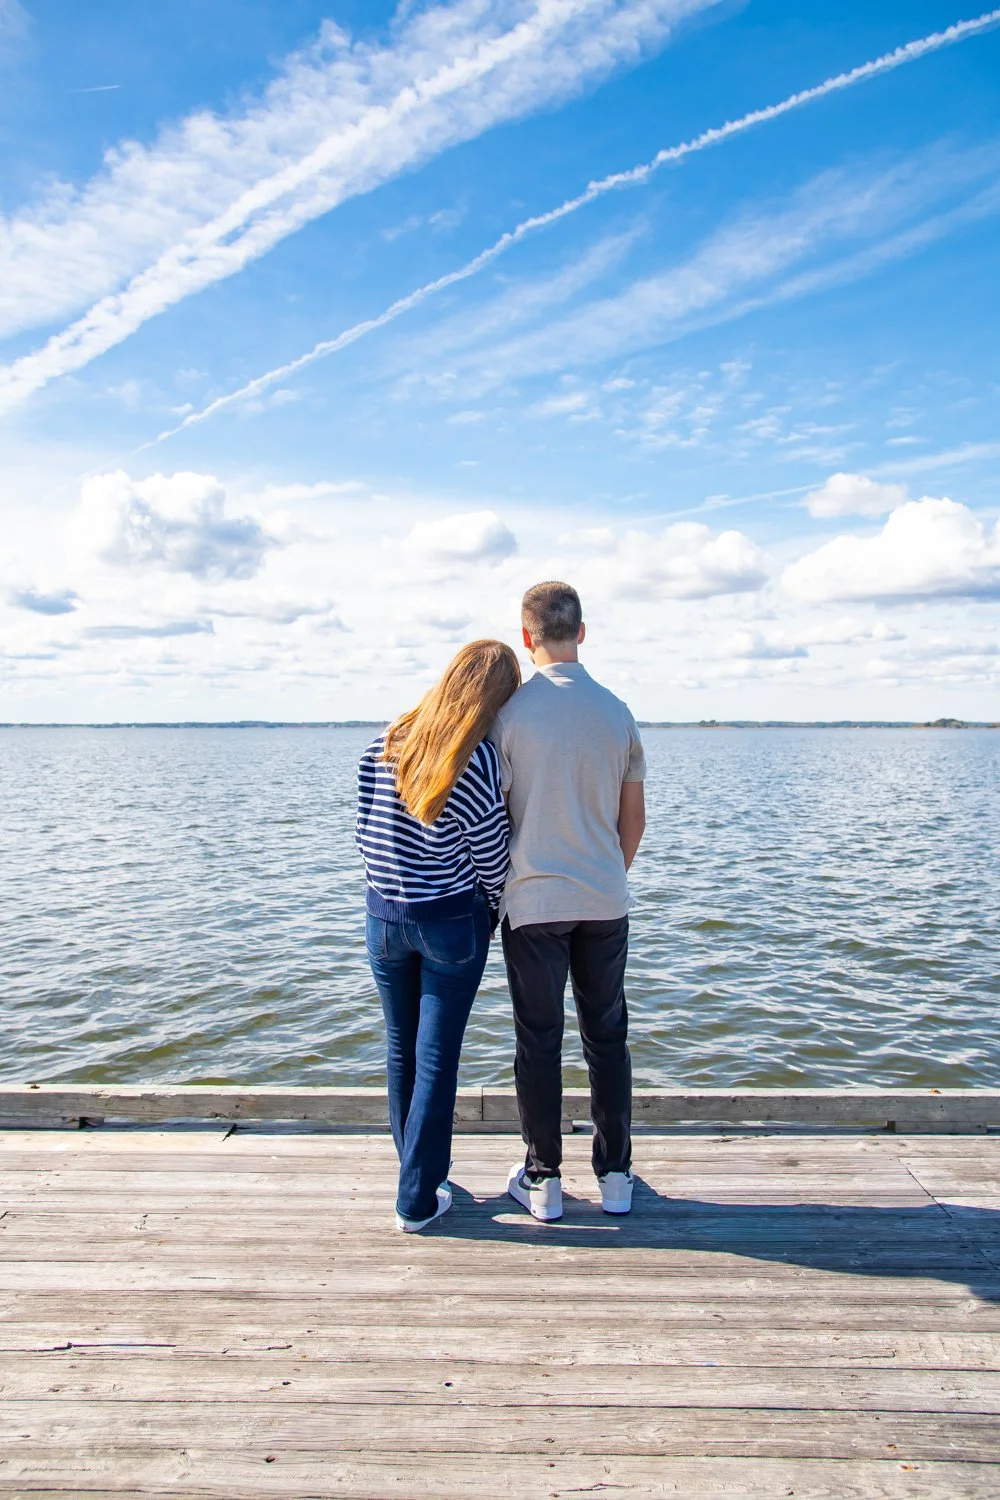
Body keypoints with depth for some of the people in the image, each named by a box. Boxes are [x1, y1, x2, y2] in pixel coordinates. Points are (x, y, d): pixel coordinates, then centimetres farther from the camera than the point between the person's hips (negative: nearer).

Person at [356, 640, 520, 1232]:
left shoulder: (385, 745, -2)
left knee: (401, 1049, 18)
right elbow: (491, 854, -9)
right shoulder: (479, 758, -17)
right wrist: (492, 911, 9)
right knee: (437, 1056, 7)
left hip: (384, 916, 5)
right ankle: (418, 1199, 17)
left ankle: (417, 1172, 35)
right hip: (452, 922, -4)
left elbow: (366, 833, 3)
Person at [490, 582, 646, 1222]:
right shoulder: (617, 711, 1)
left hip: (534, 902, -3)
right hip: (606, 903, 3)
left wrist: (497, 893, 9)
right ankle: (616, 1175, 25)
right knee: (607, 1035, 14)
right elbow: (634, 819, 7)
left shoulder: (511, 713, -10)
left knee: (539, 1039, 8)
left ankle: (543, 1179, 20)